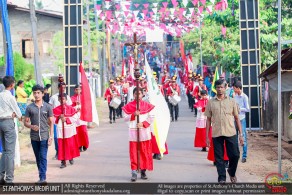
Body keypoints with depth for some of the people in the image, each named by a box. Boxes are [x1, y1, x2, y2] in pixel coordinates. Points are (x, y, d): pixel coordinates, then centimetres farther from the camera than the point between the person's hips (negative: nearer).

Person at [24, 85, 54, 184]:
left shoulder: (48, 107, 2)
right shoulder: (29, 107, 4)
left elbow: (51, 123, 4)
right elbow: (25, 122, 8)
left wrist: (51, 136, -3)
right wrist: (31, 126, -14)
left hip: (44, 136, -2)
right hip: (34, 137, 2)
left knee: (43, 157, -9)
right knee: (38, 158, 10)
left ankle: (43, 177, -12)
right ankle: (42, 176, 19)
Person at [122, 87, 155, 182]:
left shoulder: (147, 106, 4)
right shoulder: (128, 106, 4)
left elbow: (151, 117, 0)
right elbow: (126, 118, 0)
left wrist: (143, 123, -13)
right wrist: (133, 115, -16)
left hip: (144, 132, 1)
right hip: (133, 132, 0)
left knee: (144, 152, 4)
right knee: (134, 152, -3)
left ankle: (143, 171, 15)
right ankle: (134, 172, -2)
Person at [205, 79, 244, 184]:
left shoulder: (231, 101, 7)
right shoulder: (210, 102, 6)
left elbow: (237, 118, 8)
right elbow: (208, 120, 8)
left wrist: (241, 134, 3)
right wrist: (207, 136, 5)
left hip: (231, 133, 0)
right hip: (216, 134, 0)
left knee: (235, 155, 0)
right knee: (219, 157, 2)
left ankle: (232, 172, 27)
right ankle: (222, 178, 14)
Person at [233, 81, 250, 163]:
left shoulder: (244, 97, -9)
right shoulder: (235, 96, 10)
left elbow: (247, 109, -10)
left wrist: (238, 108, -13)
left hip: (241, 119, -7)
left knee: (243, 138, -4)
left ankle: (244, 156, 0)